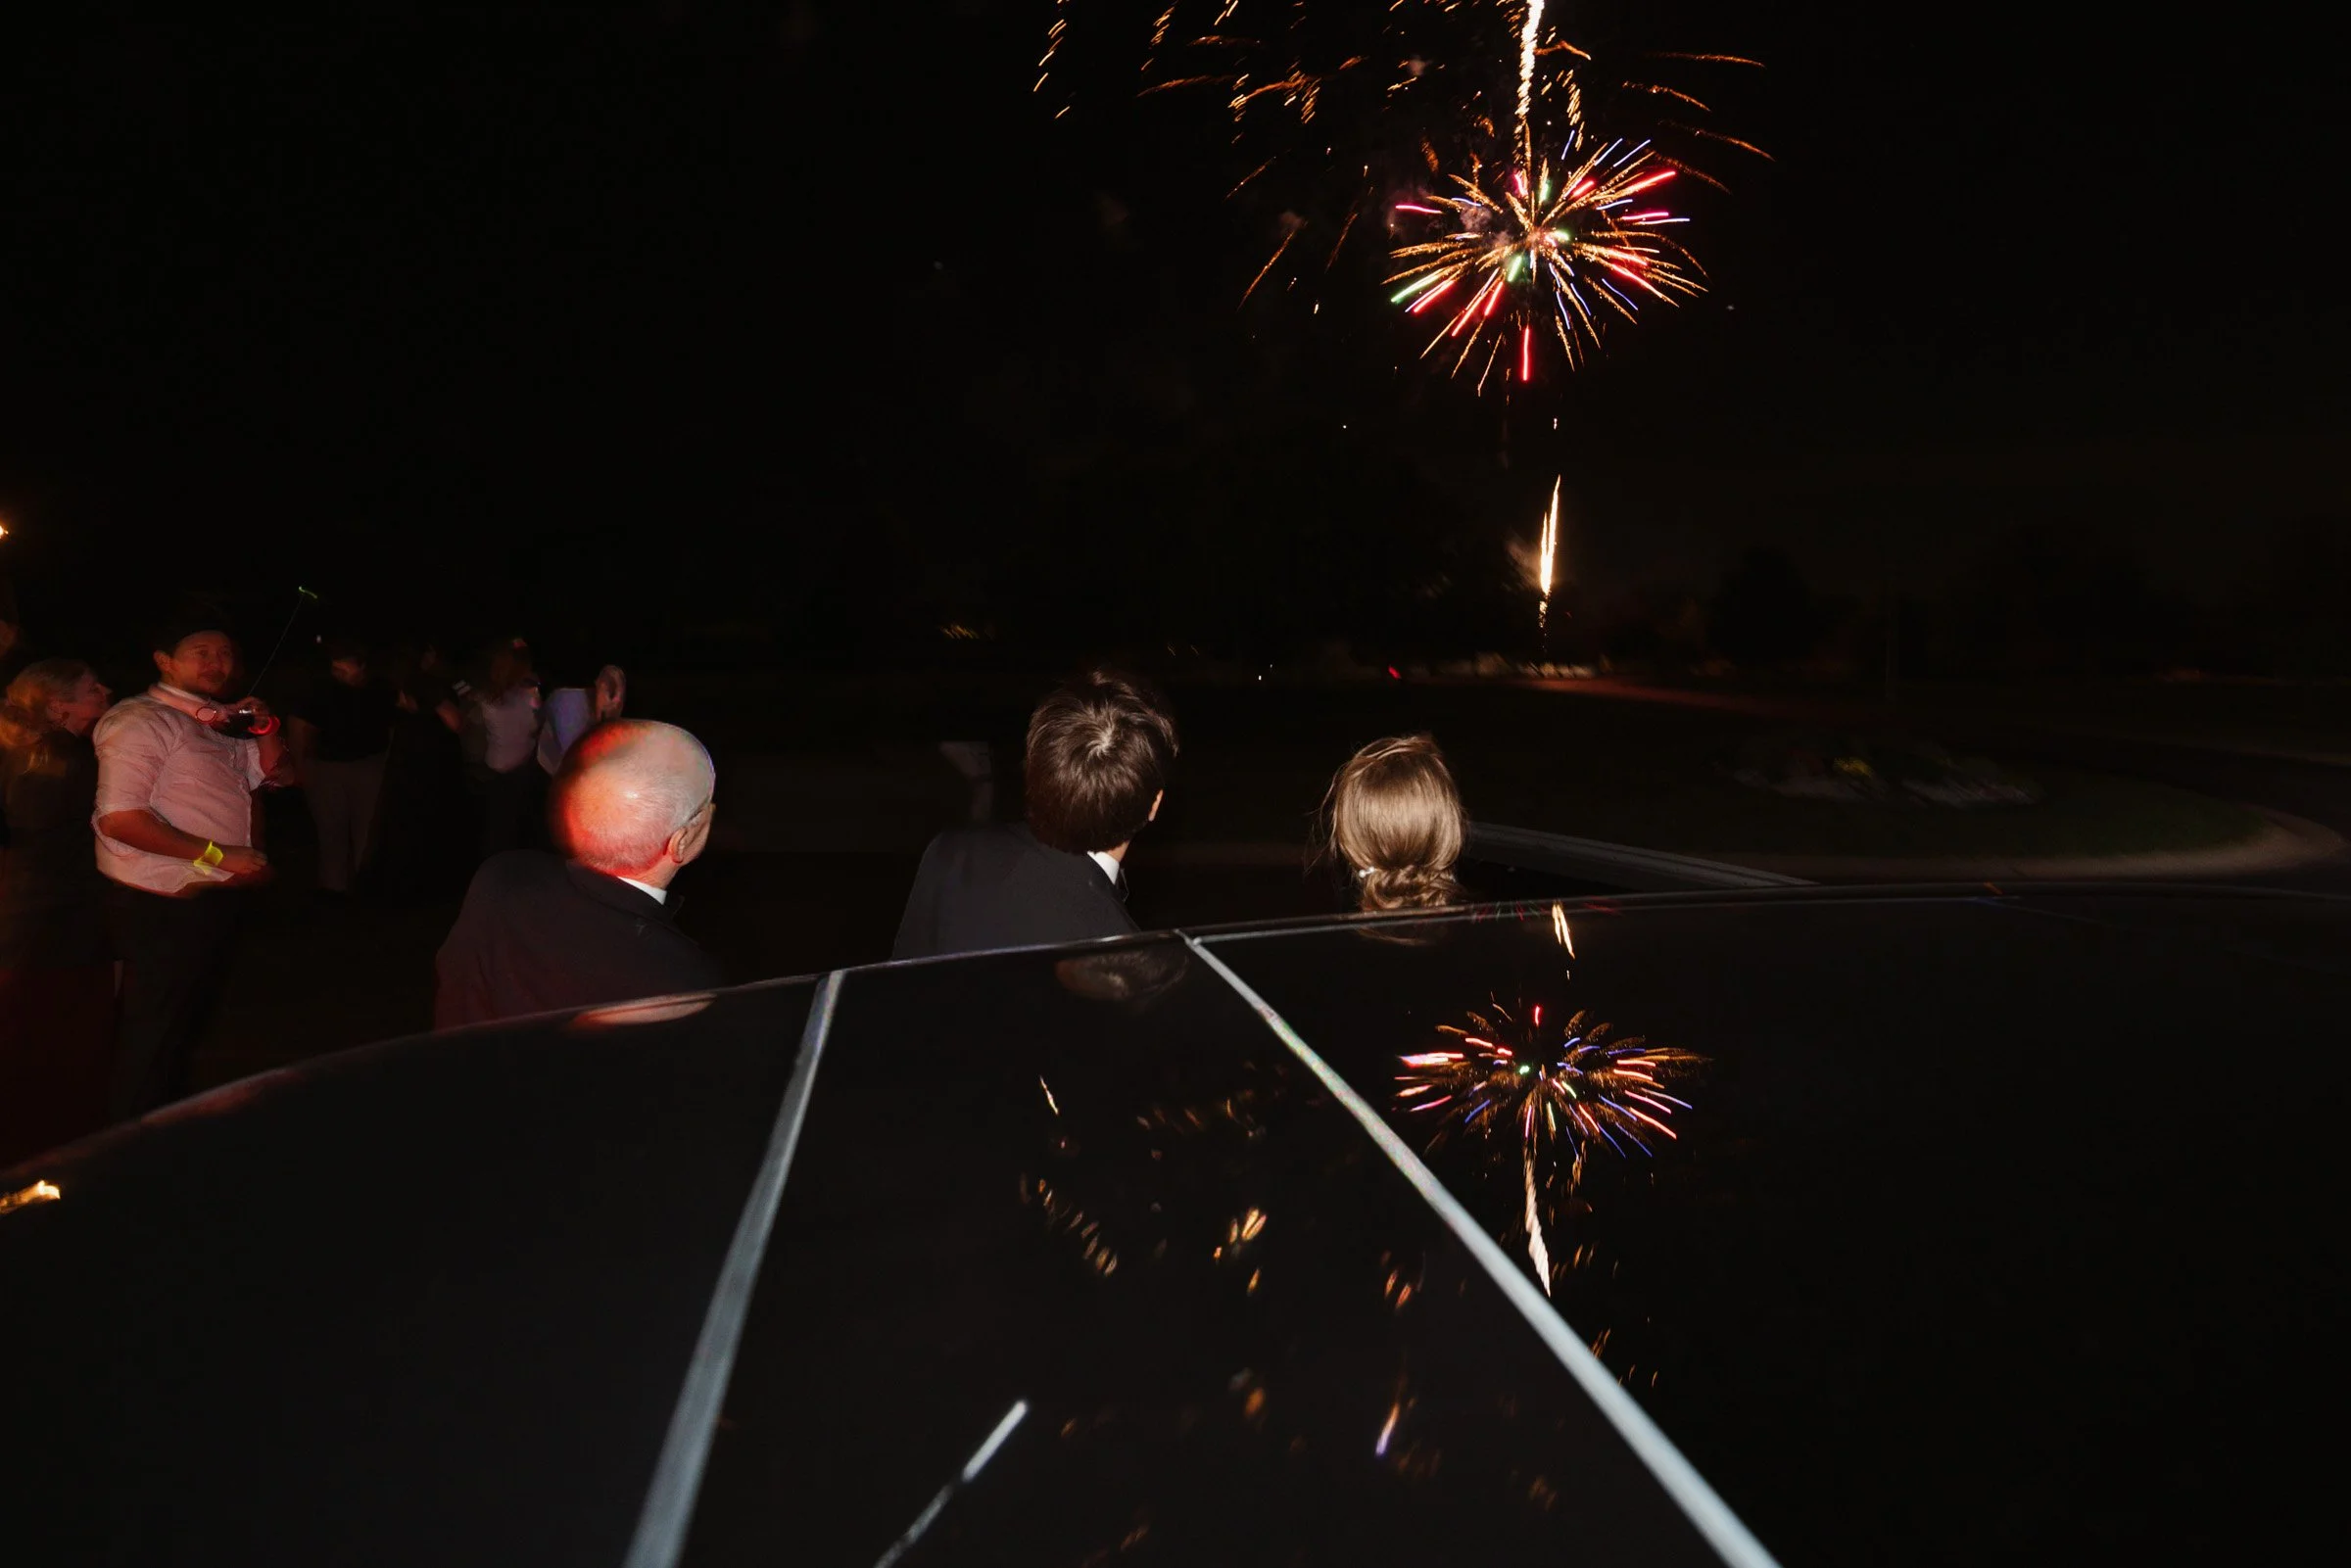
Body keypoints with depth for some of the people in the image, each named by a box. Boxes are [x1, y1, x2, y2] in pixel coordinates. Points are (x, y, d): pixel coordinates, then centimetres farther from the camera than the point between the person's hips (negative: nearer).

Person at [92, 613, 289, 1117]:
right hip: (163, 906, -9)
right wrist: (217, 854, -24)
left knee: (185, 1023, 22)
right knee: (153, 1034, 5)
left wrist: (265, 726, -1)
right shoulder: (141, 720, -16)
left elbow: (273, 772, 19)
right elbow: (119, 817, -25)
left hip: (212, 900, 9)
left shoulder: (218, 725, 12)